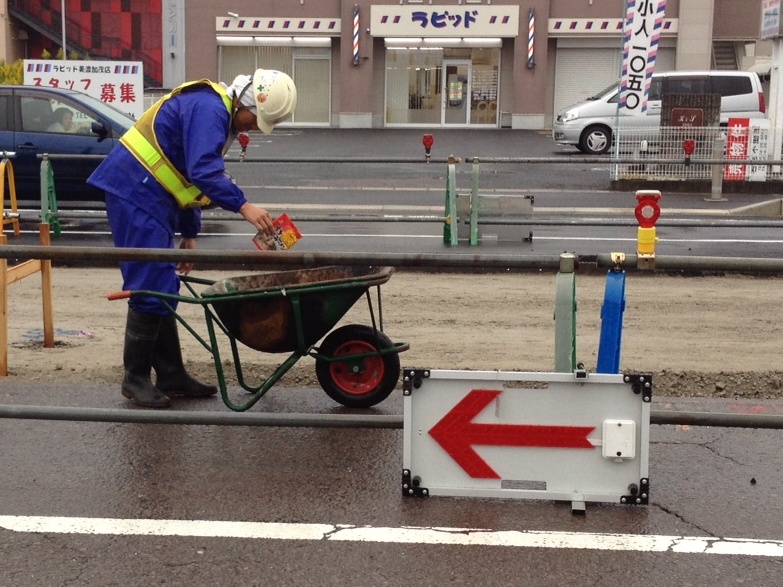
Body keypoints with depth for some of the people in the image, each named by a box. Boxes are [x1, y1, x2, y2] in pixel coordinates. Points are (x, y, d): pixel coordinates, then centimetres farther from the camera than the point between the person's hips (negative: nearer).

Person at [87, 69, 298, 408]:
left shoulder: (218, 113, 17)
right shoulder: (208, 107, -16)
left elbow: (189, 176, 22)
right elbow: (203, 170, -30)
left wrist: (189, 233, 21)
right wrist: (243, 206, -36)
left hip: (152, 196, 11)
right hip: (135, 192, -11)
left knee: (164, 289, 11)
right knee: (150, 288, -9)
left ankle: (171, 377, 17)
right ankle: (136, 379, 0)